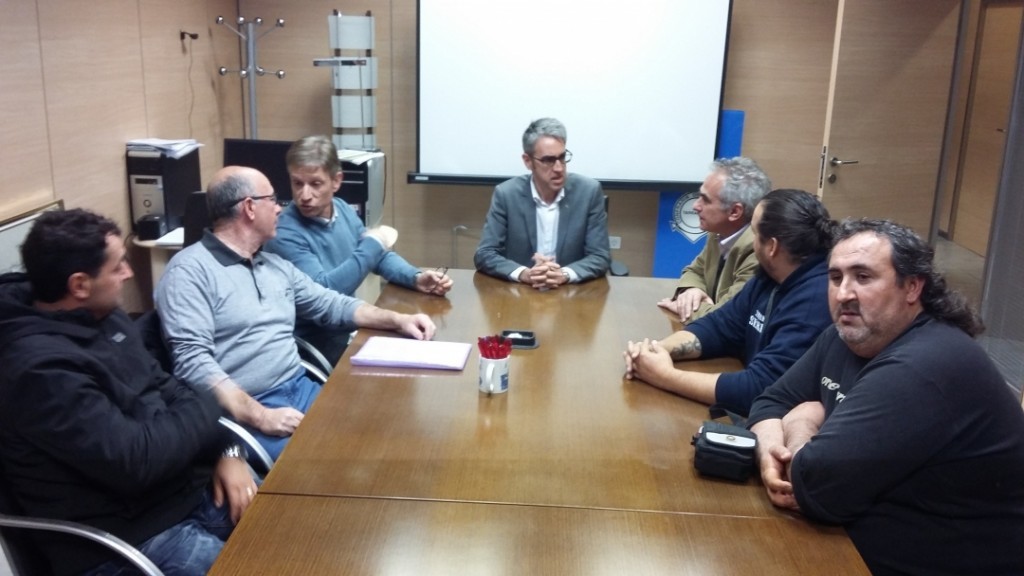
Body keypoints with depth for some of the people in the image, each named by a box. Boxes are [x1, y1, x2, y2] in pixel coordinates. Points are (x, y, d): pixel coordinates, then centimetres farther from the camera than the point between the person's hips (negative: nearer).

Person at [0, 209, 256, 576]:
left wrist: (223, 452, -2)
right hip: (123, 537, -8)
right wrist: (205, 410, -10)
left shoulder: (105, 317, 4)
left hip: (188, 488, 9)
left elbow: (162, 388, 12)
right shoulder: (41, 369, -25)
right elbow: (135, 460, -27)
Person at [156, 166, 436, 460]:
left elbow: (331, 305, 24)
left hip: (300, 389, 8)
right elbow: (192, 360, -18)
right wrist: (259, 416, -27)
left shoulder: (276, 265, 16)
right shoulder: (190, 271, -8)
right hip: (244, 411, -7)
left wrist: (398, 320, 10)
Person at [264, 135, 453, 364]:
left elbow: (380, 256, 13)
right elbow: (321, 292, -28)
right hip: (315, 342, -7)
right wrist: (372, 244, -21)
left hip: (350, 326, 7)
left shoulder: (344, 211, 3)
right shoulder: (284, 234, -20)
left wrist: (417, 278, -6)